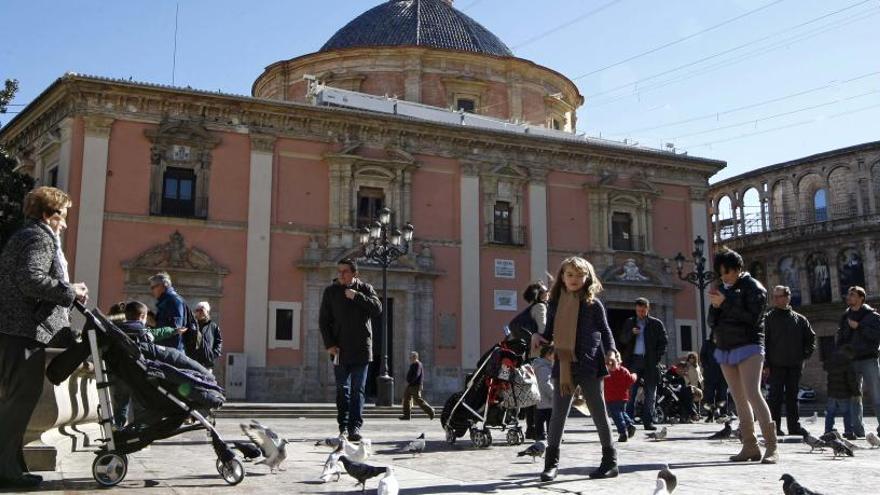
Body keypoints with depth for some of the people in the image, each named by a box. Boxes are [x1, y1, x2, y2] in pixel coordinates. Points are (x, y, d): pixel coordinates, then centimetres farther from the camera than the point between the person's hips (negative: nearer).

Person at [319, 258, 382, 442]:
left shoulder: (365, 289, 4)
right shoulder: (331, 291, 5)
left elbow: (377, 309, -10)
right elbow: (323, 321, 5)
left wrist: (357, 296, -17)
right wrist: (329, 344, -5)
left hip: (361, 349, -1)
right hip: (339, 349, 1)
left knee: (358, 389, -3)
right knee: (342, 390, 5)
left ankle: (355, 427, -2)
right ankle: (343, 426, 11)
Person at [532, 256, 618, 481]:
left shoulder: (593, 304, 0)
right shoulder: (555, 303, 7)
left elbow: (605, 331, 4)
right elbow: (550, 334, 13)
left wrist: (611, 351, -13)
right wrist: (538, 337, -8)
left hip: (589, 365, -2)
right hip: (563, 365, 2)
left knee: (599, 413, 7)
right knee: (558, 414, 3)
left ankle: (610, 460, 18)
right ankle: (551, 462, 11)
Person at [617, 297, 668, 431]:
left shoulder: (656, 324, 7)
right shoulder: (629, 322, 13)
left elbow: (664, 341, 7)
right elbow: (622, 340, 9)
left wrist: (658, 357, -4)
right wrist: (631, 333, -11)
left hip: (649, 361, 0)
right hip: (633, 360, 1)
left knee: (650, 392, 2)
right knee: (630, 391, -4)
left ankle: (648, 421, 7)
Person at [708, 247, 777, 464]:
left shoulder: (753, 287, -4)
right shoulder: (722, 288, 15)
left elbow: (751, 318, -17)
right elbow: (712, 321, 14)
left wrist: (725, 303, -18)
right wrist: (714, 306, -7)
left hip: (748, 347, -7)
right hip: (725, 349, 7)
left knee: (753, 394, -18)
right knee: (740, 400, 7)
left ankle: (772, 447, -18)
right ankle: (750, 447, 11)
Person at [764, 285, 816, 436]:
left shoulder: (799, 319, 8)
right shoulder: (768, 318, 0)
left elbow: (811, 337, 18)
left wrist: (805, 354, 6)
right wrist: (765, 364, -10)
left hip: (795, 365, 3)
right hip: (776, 365, -3)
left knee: (792, 396, 10)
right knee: (776, 396, -4)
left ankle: (794, 426, 16)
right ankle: (775, 427, 0)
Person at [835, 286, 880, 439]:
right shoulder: (845, 317, 15)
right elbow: (841, 340, 17)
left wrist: (859, 327, -17)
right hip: (851, 361, 5)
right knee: (854, 397, 5)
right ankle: (857, 430, 9)